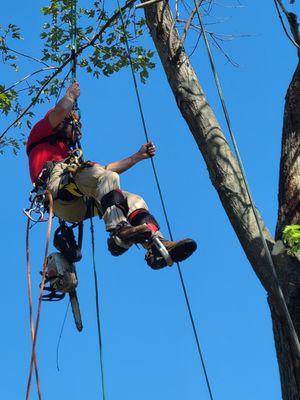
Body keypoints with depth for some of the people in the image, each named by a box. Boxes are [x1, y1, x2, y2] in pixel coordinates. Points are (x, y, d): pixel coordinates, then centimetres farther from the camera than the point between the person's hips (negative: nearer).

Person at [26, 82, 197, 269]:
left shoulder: (72, 155, 45)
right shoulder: (40, 136, 26)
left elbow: (107, 168, 38)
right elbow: (62, 109, 8)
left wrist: (138, 156, 36)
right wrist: (71, 95, 28)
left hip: (81, 205, 7)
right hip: (58, 184, -7)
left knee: (133, 200, -7)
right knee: (106, 178, -30)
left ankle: (158, 246, -29)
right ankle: (118, 231, -51)